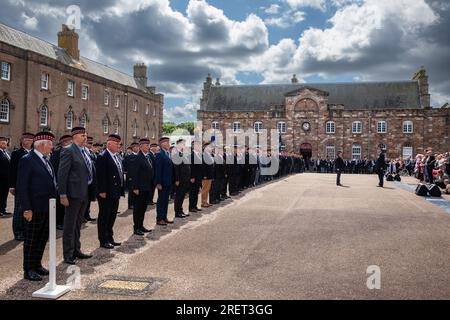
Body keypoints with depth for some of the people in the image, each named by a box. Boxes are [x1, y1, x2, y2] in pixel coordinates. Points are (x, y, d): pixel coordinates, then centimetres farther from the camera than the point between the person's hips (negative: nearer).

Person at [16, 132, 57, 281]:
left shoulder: (46, 160, 13)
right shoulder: (27, 160, -11)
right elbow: (22, 187, -15)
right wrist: (26, 209, -18)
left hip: (48, 208, 8)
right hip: (35, 209, -8)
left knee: (43, 239, 16)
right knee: (31, 240, 4)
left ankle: (37, 265, 29)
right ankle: (28, 270, 14)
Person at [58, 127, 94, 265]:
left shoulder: (85, 152, 13)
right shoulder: (69, 151, -11)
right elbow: (62, 174, -15)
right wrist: (63, 195, -18)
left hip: (85, 194, 8)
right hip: (74, 194, -8)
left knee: (78, 224, 18)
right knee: (70, 225, 2)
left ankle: (76, 250, 29)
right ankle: (68, 254, 12)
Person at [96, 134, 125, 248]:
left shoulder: (118, 156, 12)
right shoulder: (102, 157, -14)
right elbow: (100, 176, -18)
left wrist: (122, 189, 12)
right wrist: (102, 191, -21)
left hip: (116, 193, 8)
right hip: (106, 194, -8)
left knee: (112, 217, 16)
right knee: (104, 217, 4)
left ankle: (110, 238, 28)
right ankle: (103, 241, 13)